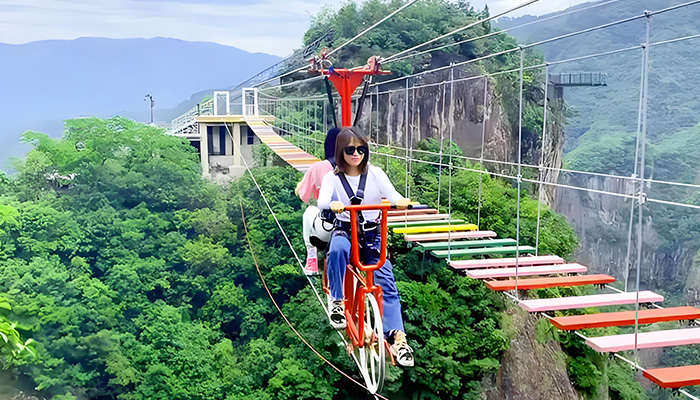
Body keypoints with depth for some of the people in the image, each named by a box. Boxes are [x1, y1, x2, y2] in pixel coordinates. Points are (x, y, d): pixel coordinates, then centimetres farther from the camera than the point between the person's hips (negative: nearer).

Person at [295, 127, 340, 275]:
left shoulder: (317, 168, -1)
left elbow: (300, 194, 13)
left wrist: (304, 180, 34)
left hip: (326, 231, -2)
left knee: (310, 211, 30)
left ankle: (311, 261, 27)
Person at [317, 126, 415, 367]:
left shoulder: (375, 174, 2)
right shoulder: (333, 178, 1)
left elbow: (393, 196, -13)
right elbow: (322, 201, -18)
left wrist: (402, 201, -39)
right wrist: (332, 204, -43)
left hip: (372, 234, 1)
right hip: (345, 231, -1)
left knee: (386, 283, -13)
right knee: (337, 250, -37)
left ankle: (398, 337, -14)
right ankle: (338, 302, -19)